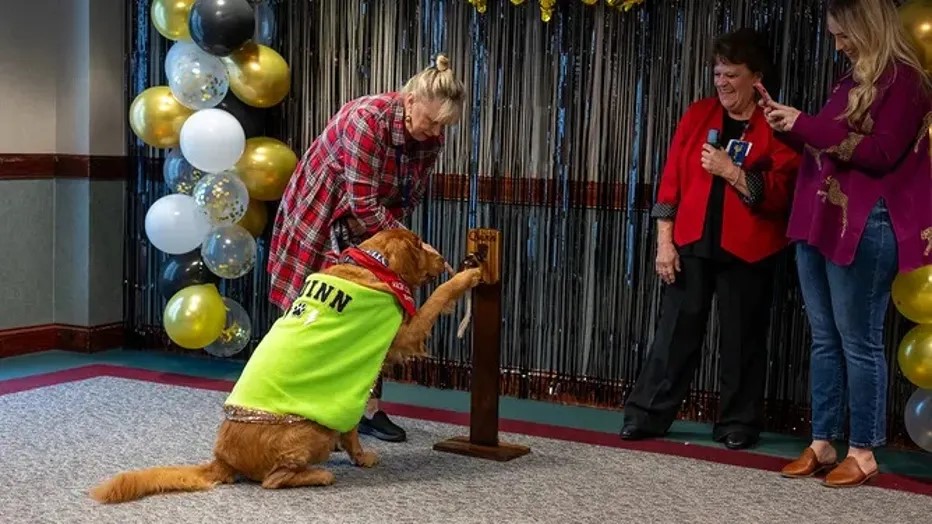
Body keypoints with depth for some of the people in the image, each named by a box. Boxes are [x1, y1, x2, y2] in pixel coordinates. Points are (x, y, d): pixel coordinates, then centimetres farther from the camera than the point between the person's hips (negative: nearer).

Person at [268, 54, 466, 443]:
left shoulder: (431, 139, -10)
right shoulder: (367, 118, -31)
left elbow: (408, 199, -2)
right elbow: (363, 204, -32)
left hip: (368, 230, 6)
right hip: (319, 218, -6)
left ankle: (369, 408, 10)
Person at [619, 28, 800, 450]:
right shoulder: (697, 115, 8)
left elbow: (779, 194, -10)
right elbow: (671, 181, 5)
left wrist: (731, 171, -18)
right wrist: (664, 241, 0)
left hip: (746, 252, -2)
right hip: (692, 244, 2)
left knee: (742, 339, 7)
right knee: (675, 332, 5)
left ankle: (738, 424, 20)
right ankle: (646, 415, 12)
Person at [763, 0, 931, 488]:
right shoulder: (850, 81, 17)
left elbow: (880, 154, -17)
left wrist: (807, 125, -15)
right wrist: (790, 128, 2)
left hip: (864, 228, -8)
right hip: (819, 222, 8)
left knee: (859, 341, -3)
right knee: (824, 340, 9)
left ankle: (863, 451, 6)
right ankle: (821, 444, 16)